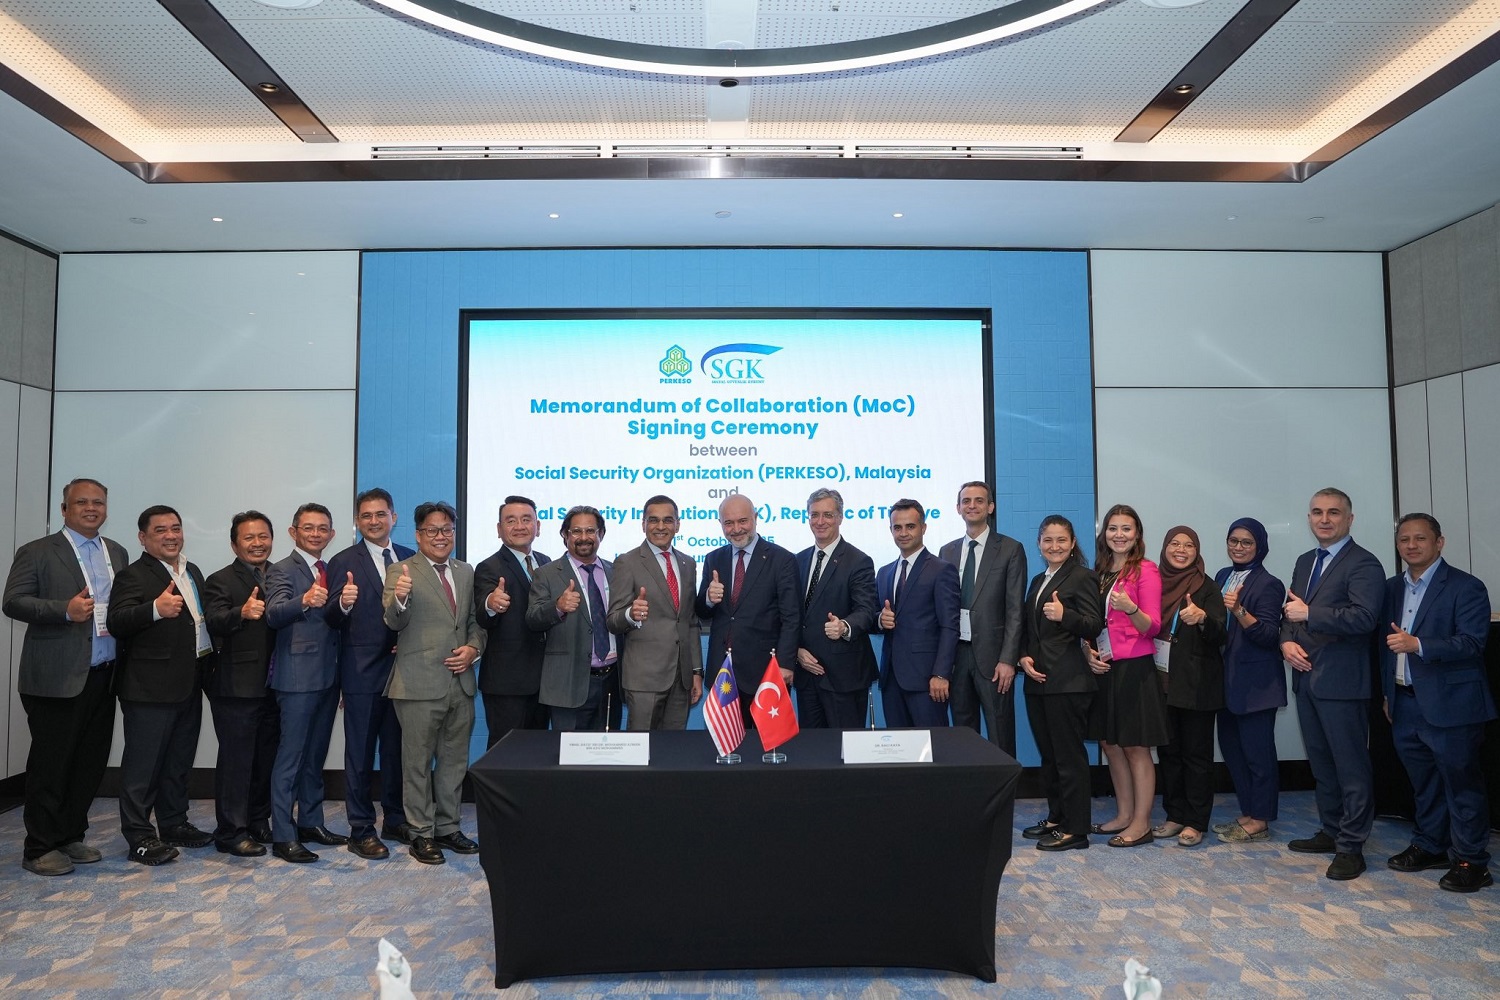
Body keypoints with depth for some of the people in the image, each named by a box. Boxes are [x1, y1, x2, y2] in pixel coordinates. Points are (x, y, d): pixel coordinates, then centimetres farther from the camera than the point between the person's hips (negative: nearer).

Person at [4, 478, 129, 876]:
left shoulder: (117, 553, 15)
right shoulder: (37, 553, -1)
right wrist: (65, 610, -21)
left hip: (104, 676, 5)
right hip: (57, 679, -5)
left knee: (92, 762, 10)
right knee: (50, 764, 2)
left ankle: (71, 837, 23)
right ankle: (39, 848, 13)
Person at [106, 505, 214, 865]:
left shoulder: (193, 573, 16)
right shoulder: (133, 575, -9)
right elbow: (116, 623, -22)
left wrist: (210, 661, 17)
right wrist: (155, 609, -38)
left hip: (189, 684, 8)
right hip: (150, 686, -8)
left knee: (179, 761, 16)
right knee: (143, 764, -1)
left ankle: (174, 825, 27)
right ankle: (139, 836, 7)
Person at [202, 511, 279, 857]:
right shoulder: (220, 581, -7)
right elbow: (215, 624, -24)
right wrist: (242, 613, -43)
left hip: (272, 685, 6)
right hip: (237, 687, -6)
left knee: (266, 759, 15)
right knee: (236, 761, 1)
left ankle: (259, 823, 28)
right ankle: (231, 832, 12)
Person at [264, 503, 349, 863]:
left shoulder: (332, 571, 14)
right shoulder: (284, 570, -6)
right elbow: (273, 614, -26)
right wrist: (304, 600, -42)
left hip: (328, 675, 7)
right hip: (298, 677, -7)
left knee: (315, 755, 16)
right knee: (290, 757, -3)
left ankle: (311, 823, 26)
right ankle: (283, 836, 3)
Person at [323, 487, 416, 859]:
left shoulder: (411, 559, 7)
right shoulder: (343, 562, -5)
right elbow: (331, 621, -9)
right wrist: (343, 604, -30)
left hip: (402, 668, 4)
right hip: (362, 672, -4)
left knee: (397, 750, 14)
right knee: (360, 754, 5)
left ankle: (395, 820, 28)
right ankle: (361, 832, 15)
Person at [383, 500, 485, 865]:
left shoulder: (466, 572, 11)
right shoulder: (401, 571, -5)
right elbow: (395, 622, -16)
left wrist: (474, 647, -3)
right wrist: (399, 598, -37)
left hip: (461, 683, 5)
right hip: (420, 684, -5)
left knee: (454, 761, 14)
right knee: (418, 762, 6)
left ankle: (447, 828, 28)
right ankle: (422, 834, 19)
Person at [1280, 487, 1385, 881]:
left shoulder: (1363, 564, -11)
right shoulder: (1305, 562, 15)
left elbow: (1363, 616, -25)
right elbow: (1291, 612, 18)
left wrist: (1309, 615, -17)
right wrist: (1287, 640, -1)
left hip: (1341, 681, -8)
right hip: (1307, 677, 8)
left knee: (1351, 766, 2)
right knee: (1320, 761, 18)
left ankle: (1351, 846, 11)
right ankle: (1331, 831, 31)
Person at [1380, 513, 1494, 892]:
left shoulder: (1466, 588, -8)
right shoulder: (1392, 587, 11)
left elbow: (1472, 642, -18)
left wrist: (1417, 645, -30)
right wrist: (1387, 693, 14)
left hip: (1449, 704, -6)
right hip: (1405, 702, 6)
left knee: (1460, 782, 2)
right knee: (1424, 781, 17)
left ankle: (1471, 861, 14)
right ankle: (1429, 847, 29)